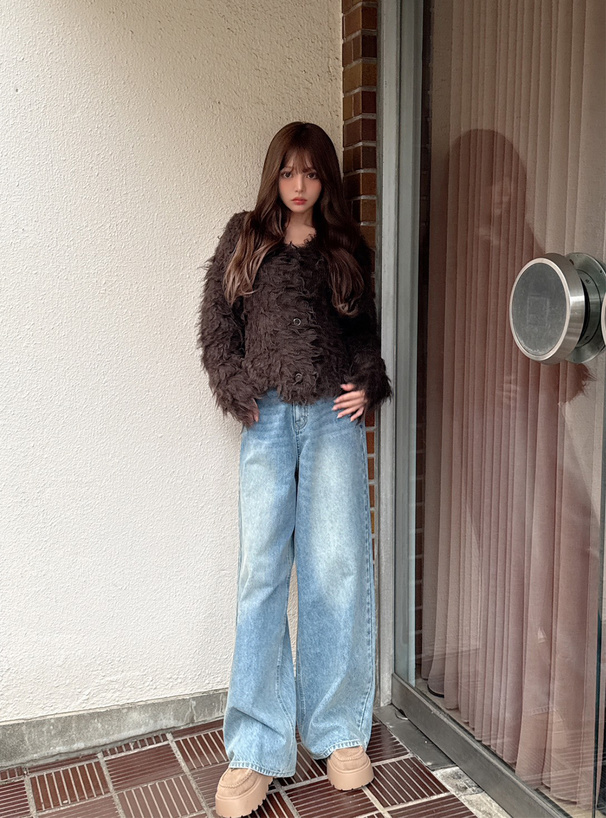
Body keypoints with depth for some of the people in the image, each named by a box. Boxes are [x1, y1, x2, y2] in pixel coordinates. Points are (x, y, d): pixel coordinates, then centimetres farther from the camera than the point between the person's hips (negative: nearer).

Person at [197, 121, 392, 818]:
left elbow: (366, 330, 19)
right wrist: (237, 390, -4)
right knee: (262, 571, -3)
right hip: (268, 419, -1)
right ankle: (257, 748, 6)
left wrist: (368, 385, 2)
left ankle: (339, 731, 15)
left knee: (337, 567, 0)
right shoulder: (243, 238, 13)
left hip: (335, 417, 1)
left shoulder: (348, 248, 16)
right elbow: (215, 324, 9)